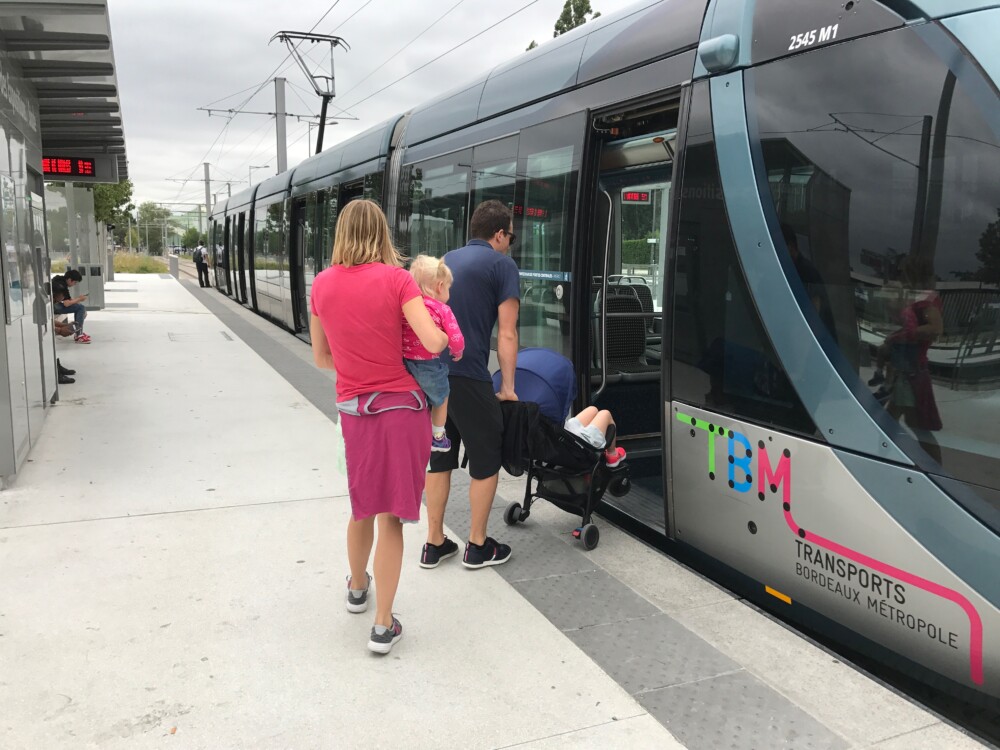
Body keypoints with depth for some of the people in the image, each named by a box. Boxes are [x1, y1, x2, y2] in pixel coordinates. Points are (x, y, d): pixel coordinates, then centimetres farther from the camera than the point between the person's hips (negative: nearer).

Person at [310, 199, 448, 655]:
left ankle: (357, 588, 46)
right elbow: (434, 343, -18)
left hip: (353, 410, 4)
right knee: (391, 514, 5)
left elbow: (321, 357, 9)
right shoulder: (395, 278, -10)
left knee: (362, 504, 24)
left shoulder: (322, 285, 2)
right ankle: (383, 626, 12)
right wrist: (448, 335, 3)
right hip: (402, 408, -3)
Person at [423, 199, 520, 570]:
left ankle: (434, 543, 23)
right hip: (466, 376, -7)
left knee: (439, 456, 16)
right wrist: (507, 387, -1)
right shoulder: (502, 265, 0)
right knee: (485, 459, 9)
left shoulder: (447, 260, 20)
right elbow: (506, 334, -6)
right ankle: (478, 546, 18)